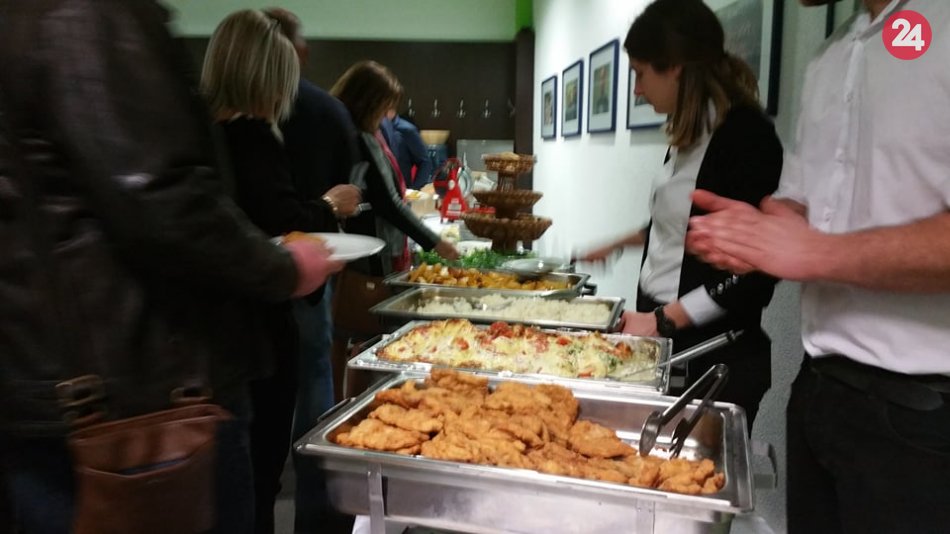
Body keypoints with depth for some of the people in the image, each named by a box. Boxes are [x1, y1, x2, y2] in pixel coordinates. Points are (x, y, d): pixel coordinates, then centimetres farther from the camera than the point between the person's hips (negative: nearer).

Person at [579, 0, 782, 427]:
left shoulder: (745, 135, -15)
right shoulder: (691, 135, 9)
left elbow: (754, 269, -18)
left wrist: (662, 320, -17)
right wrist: (623, 242, 36)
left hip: (713, 350, -7)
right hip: (661, 334, 8)